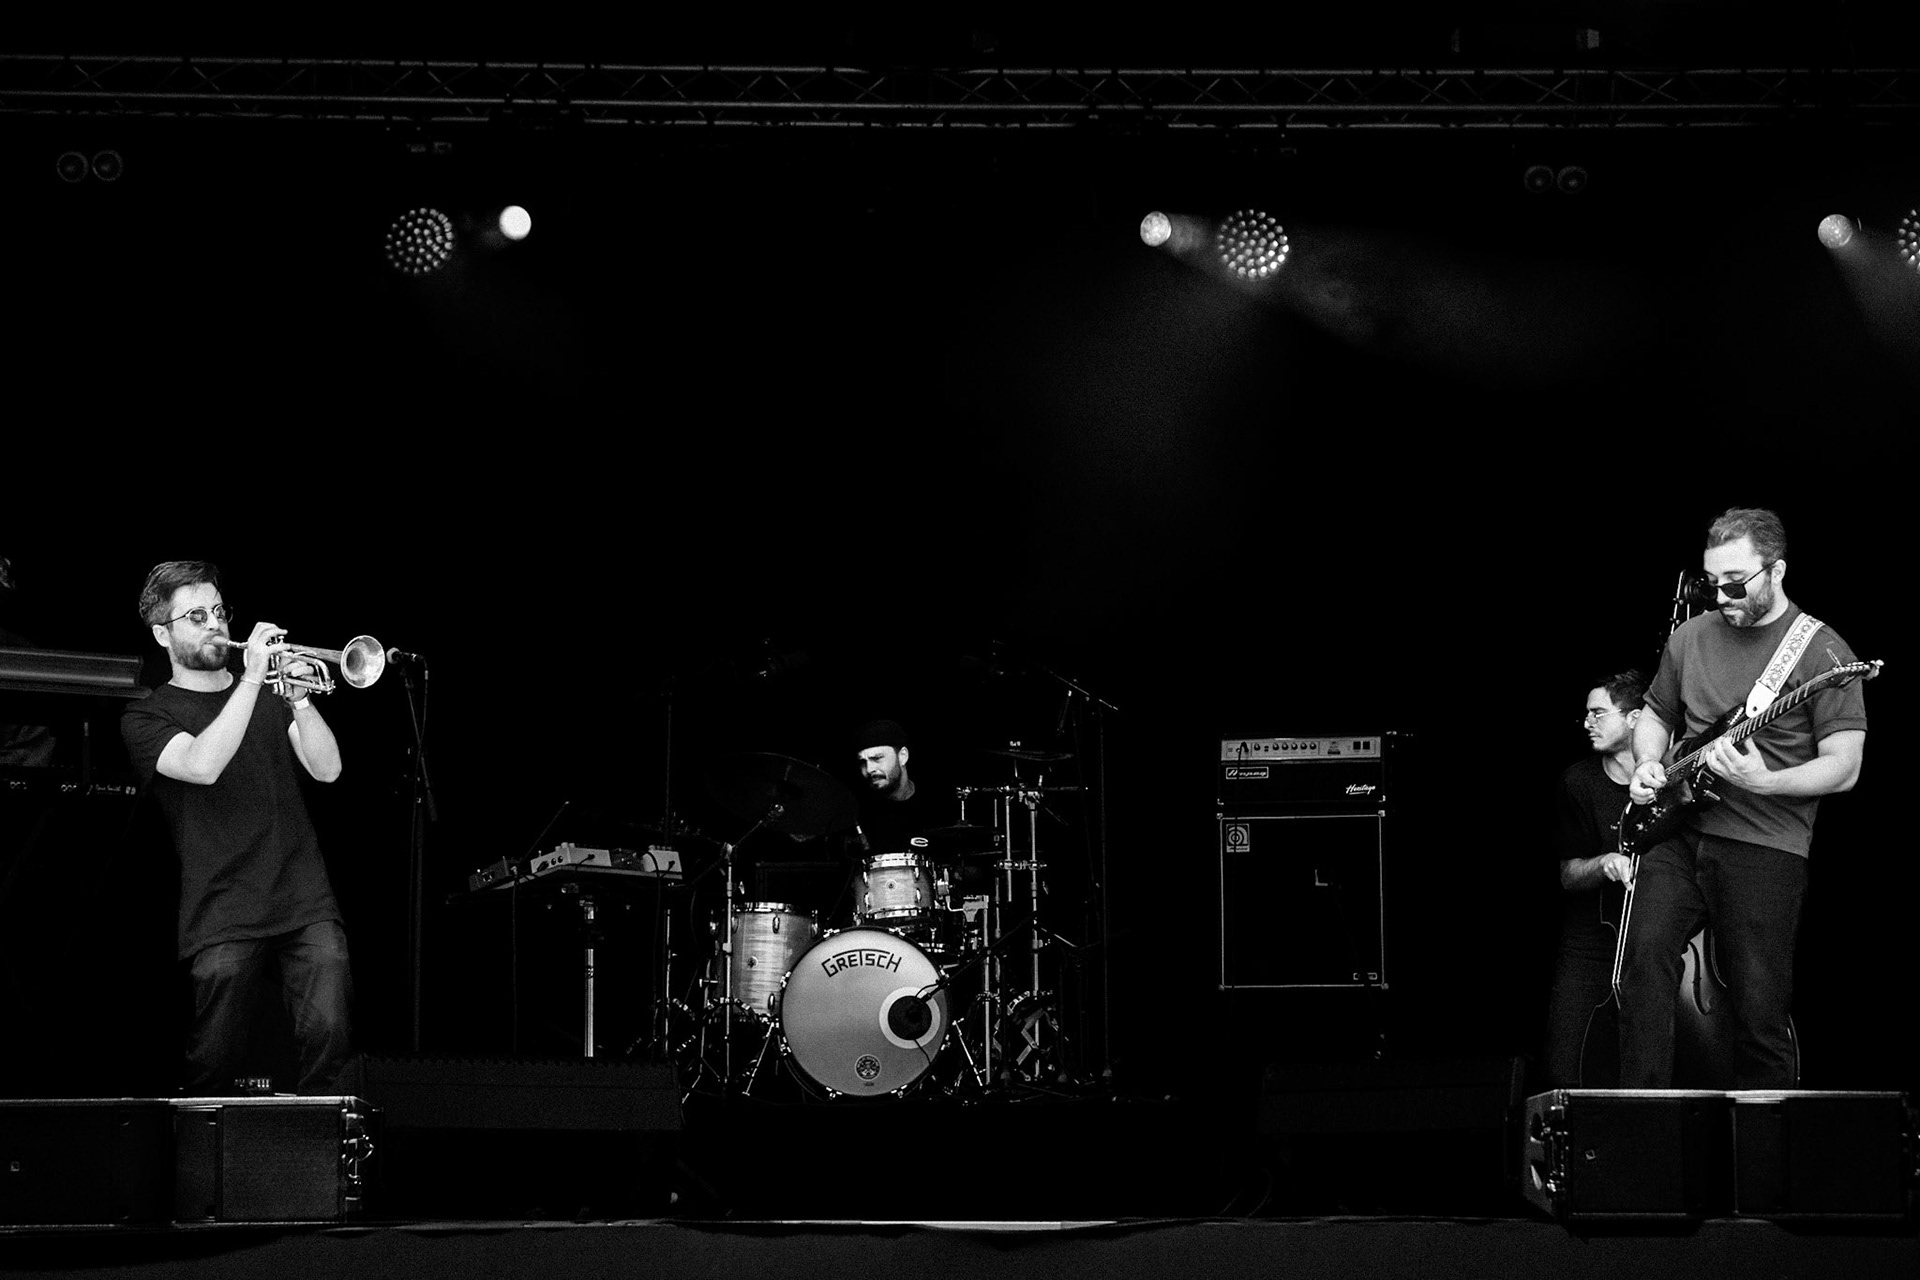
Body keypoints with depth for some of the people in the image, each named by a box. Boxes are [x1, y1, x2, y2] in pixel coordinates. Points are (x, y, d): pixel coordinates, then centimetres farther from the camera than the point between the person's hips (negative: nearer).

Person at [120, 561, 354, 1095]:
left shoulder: (270, 694, 18)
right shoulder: (146, 718, 5)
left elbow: (326, 769, 5)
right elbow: (202, 765, -16)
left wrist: (298, 698, -11)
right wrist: (252, 679, -18)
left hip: (308, 905, 3)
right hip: (224, 920, -2)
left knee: (328, 1039, -15)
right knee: (214, 1064, -4)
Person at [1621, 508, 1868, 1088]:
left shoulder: (1821, 652, -4)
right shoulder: (1690, 637, 12)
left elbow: (1844, 767, -7)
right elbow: (1655, 716, 27)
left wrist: (1764, 782, -21)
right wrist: (1648, 766, 6)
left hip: (1764, 847, -4)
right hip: (1678, 832, 4)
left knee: (1758, 1008, -2)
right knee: (1645, 953, -16)